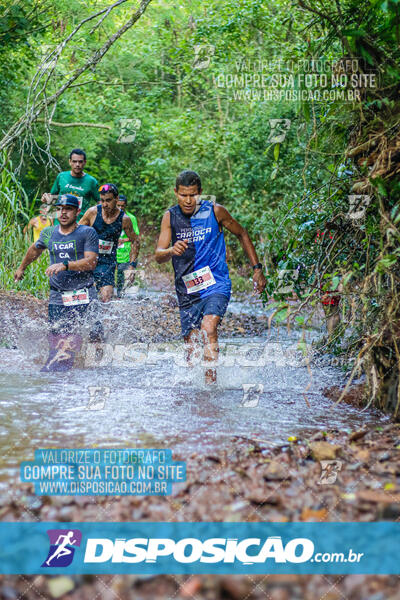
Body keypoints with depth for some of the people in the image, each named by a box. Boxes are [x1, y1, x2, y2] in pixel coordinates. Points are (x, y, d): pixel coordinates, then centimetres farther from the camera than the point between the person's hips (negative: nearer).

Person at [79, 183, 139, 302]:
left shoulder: (124, 219, -5)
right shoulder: (93, 212, -6)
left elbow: (135, 241, 8)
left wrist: (131, 266, 1)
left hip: (107, 262, 0)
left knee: (106, 299, -13)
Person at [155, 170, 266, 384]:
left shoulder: (215, 211, -4)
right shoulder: (170, 216, 0)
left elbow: (242, 235, 11)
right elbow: (158, 256, -7)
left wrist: (257, 269, 9)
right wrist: (171, 251, -30)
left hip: (216, 285, -3)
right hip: (187, 291, 3)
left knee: (208, 329, -27)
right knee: (190, 346, 8)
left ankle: (211, 380, -27)